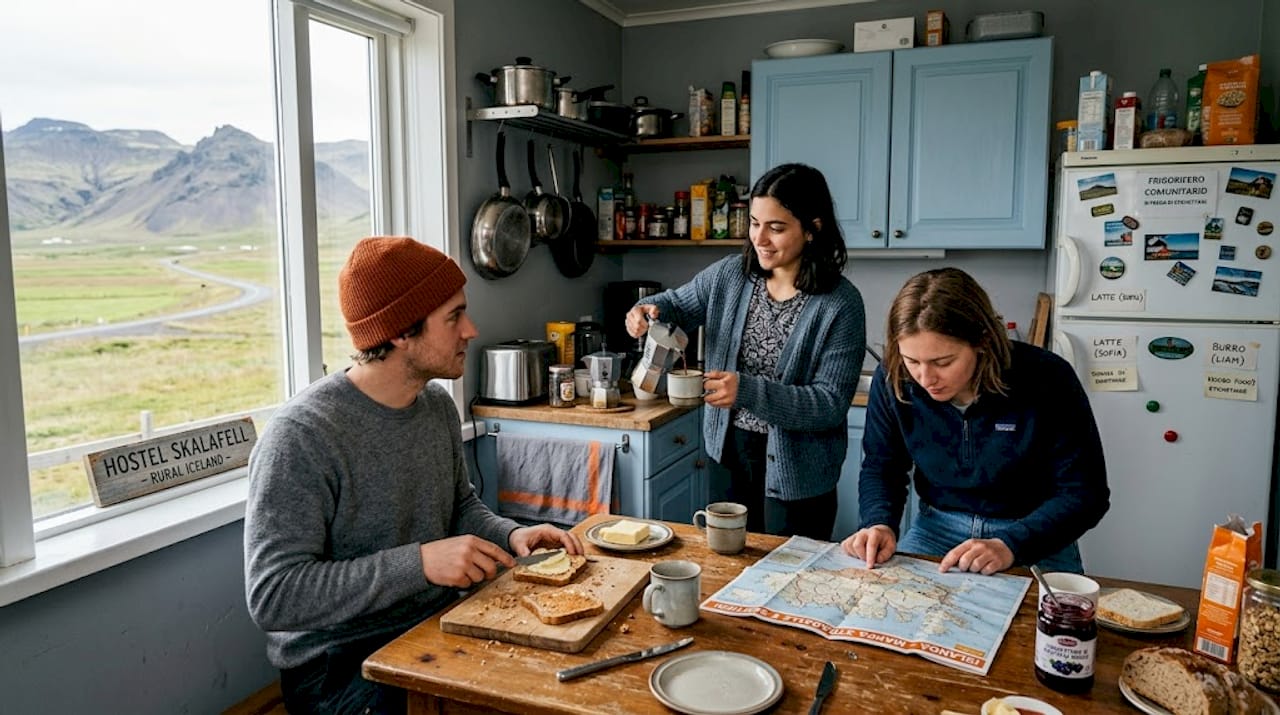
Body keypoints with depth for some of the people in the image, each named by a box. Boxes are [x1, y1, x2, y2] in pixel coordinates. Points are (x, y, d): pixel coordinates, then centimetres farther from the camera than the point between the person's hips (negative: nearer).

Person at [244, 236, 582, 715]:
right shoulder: (302, 436, -22)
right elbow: (272, 596, -23)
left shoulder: (438, 405, 2)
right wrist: (420, 562, -30)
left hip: (436, 629, 7)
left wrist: (511, 534, -4)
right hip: (339, 664, -7)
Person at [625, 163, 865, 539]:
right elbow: (679, 304, 14)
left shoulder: (841, 304, -17)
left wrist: (748, 391, -31)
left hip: (795, 471, -4)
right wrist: (651, 309, -11)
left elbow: (831, 404, -20)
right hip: (734, 452, 4)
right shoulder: (730, 275, -3)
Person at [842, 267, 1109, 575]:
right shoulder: (892, 379, -12)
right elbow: (880, 467, 2)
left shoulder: (1046, 380, -21)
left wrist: (1010, 546, -29)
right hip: (936, 529, 1)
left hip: (1035, 541, -1)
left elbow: (1084, 493, -15)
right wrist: (879, 524, -19)